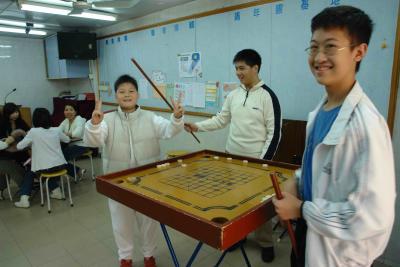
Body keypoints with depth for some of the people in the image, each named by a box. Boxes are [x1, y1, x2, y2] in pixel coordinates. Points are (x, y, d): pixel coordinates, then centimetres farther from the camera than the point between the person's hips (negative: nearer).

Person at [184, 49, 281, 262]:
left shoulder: (267, 96, -11)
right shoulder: (233, 95, 5)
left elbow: (274, 133, -11)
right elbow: (221, 120, 9)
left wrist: (263, 161, -13)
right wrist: (197, 126, -4)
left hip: (256, 159, -5)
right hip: (232, 156, 5)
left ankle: (266, 243, 28)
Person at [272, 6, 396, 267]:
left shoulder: (366, 123, -27)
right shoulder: (321, 109, -2)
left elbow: (373, 216, -29)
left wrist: (301, 209, -20)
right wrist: (297, 183, -4)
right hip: (311, 233, 7)